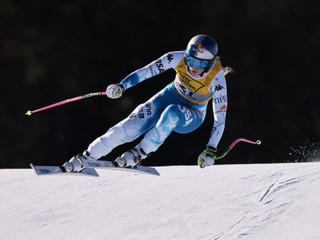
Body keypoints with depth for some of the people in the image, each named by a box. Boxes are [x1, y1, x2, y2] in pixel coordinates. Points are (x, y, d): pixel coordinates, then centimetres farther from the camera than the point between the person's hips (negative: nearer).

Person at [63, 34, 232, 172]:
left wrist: (211, 150, -29)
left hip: (192, 117, -2)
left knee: (172, 113, -39)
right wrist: (122, 86, -27)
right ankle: (84, 158, -7)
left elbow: (220, 116, -24)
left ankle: (140, 153, -22)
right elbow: (147, 71, -17)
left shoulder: (216, 78, -29)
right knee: (130, 128, -18)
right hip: (171, 96, 2)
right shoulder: (178, 58, -24)